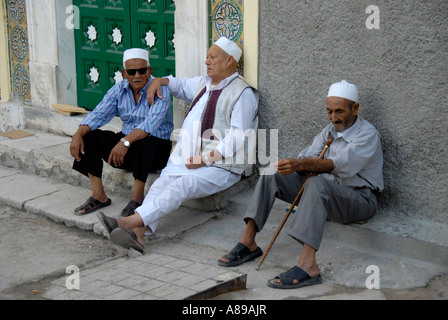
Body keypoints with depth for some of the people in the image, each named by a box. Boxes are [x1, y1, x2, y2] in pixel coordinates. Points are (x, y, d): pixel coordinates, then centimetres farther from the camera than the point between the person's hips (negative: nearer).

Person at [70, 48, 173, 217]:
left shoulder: (160, 90, -16)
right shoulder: (119, 89, 3)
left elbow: (152, 122, -31)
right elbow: (99, 114, 1)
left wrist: (126, 141, -45)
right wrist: (78, 134, -18)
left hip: (157, 147, -6)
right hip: (128, 146, 6)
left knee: (145, 142, -40)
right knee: (89, 137, -11)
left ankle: (138, 197, -22)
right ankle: (99, 196, -8)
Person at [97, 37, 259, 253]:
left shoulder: (242, 93, -4)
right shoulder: (203, 83, 20)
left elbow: (238, 138, -13)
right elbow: (182, 86, 44)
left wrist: (205, 158, -18)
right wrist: (160, 81, 24)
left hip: (221, 165, -7)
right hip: (186, 158, 7)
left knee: (183, 185, -32)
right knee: (161, 184, -21)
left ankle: (130, 222, -45)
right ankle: (138, 233, -42)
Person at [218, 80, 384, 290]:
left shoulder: (367, 134, -12)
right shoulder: (330, 131, 13)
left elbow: (341, 164, -30)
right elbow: (307, 158, 4)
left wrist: (300, 164, -44)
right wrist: (304, 164, -21)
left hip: (360, 199, -7)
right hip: (326, 194, 8)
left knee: (317, 183, -40)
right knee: (271, 175, -5)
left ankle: (308, 265, -51)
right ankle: (248, 242, -11)